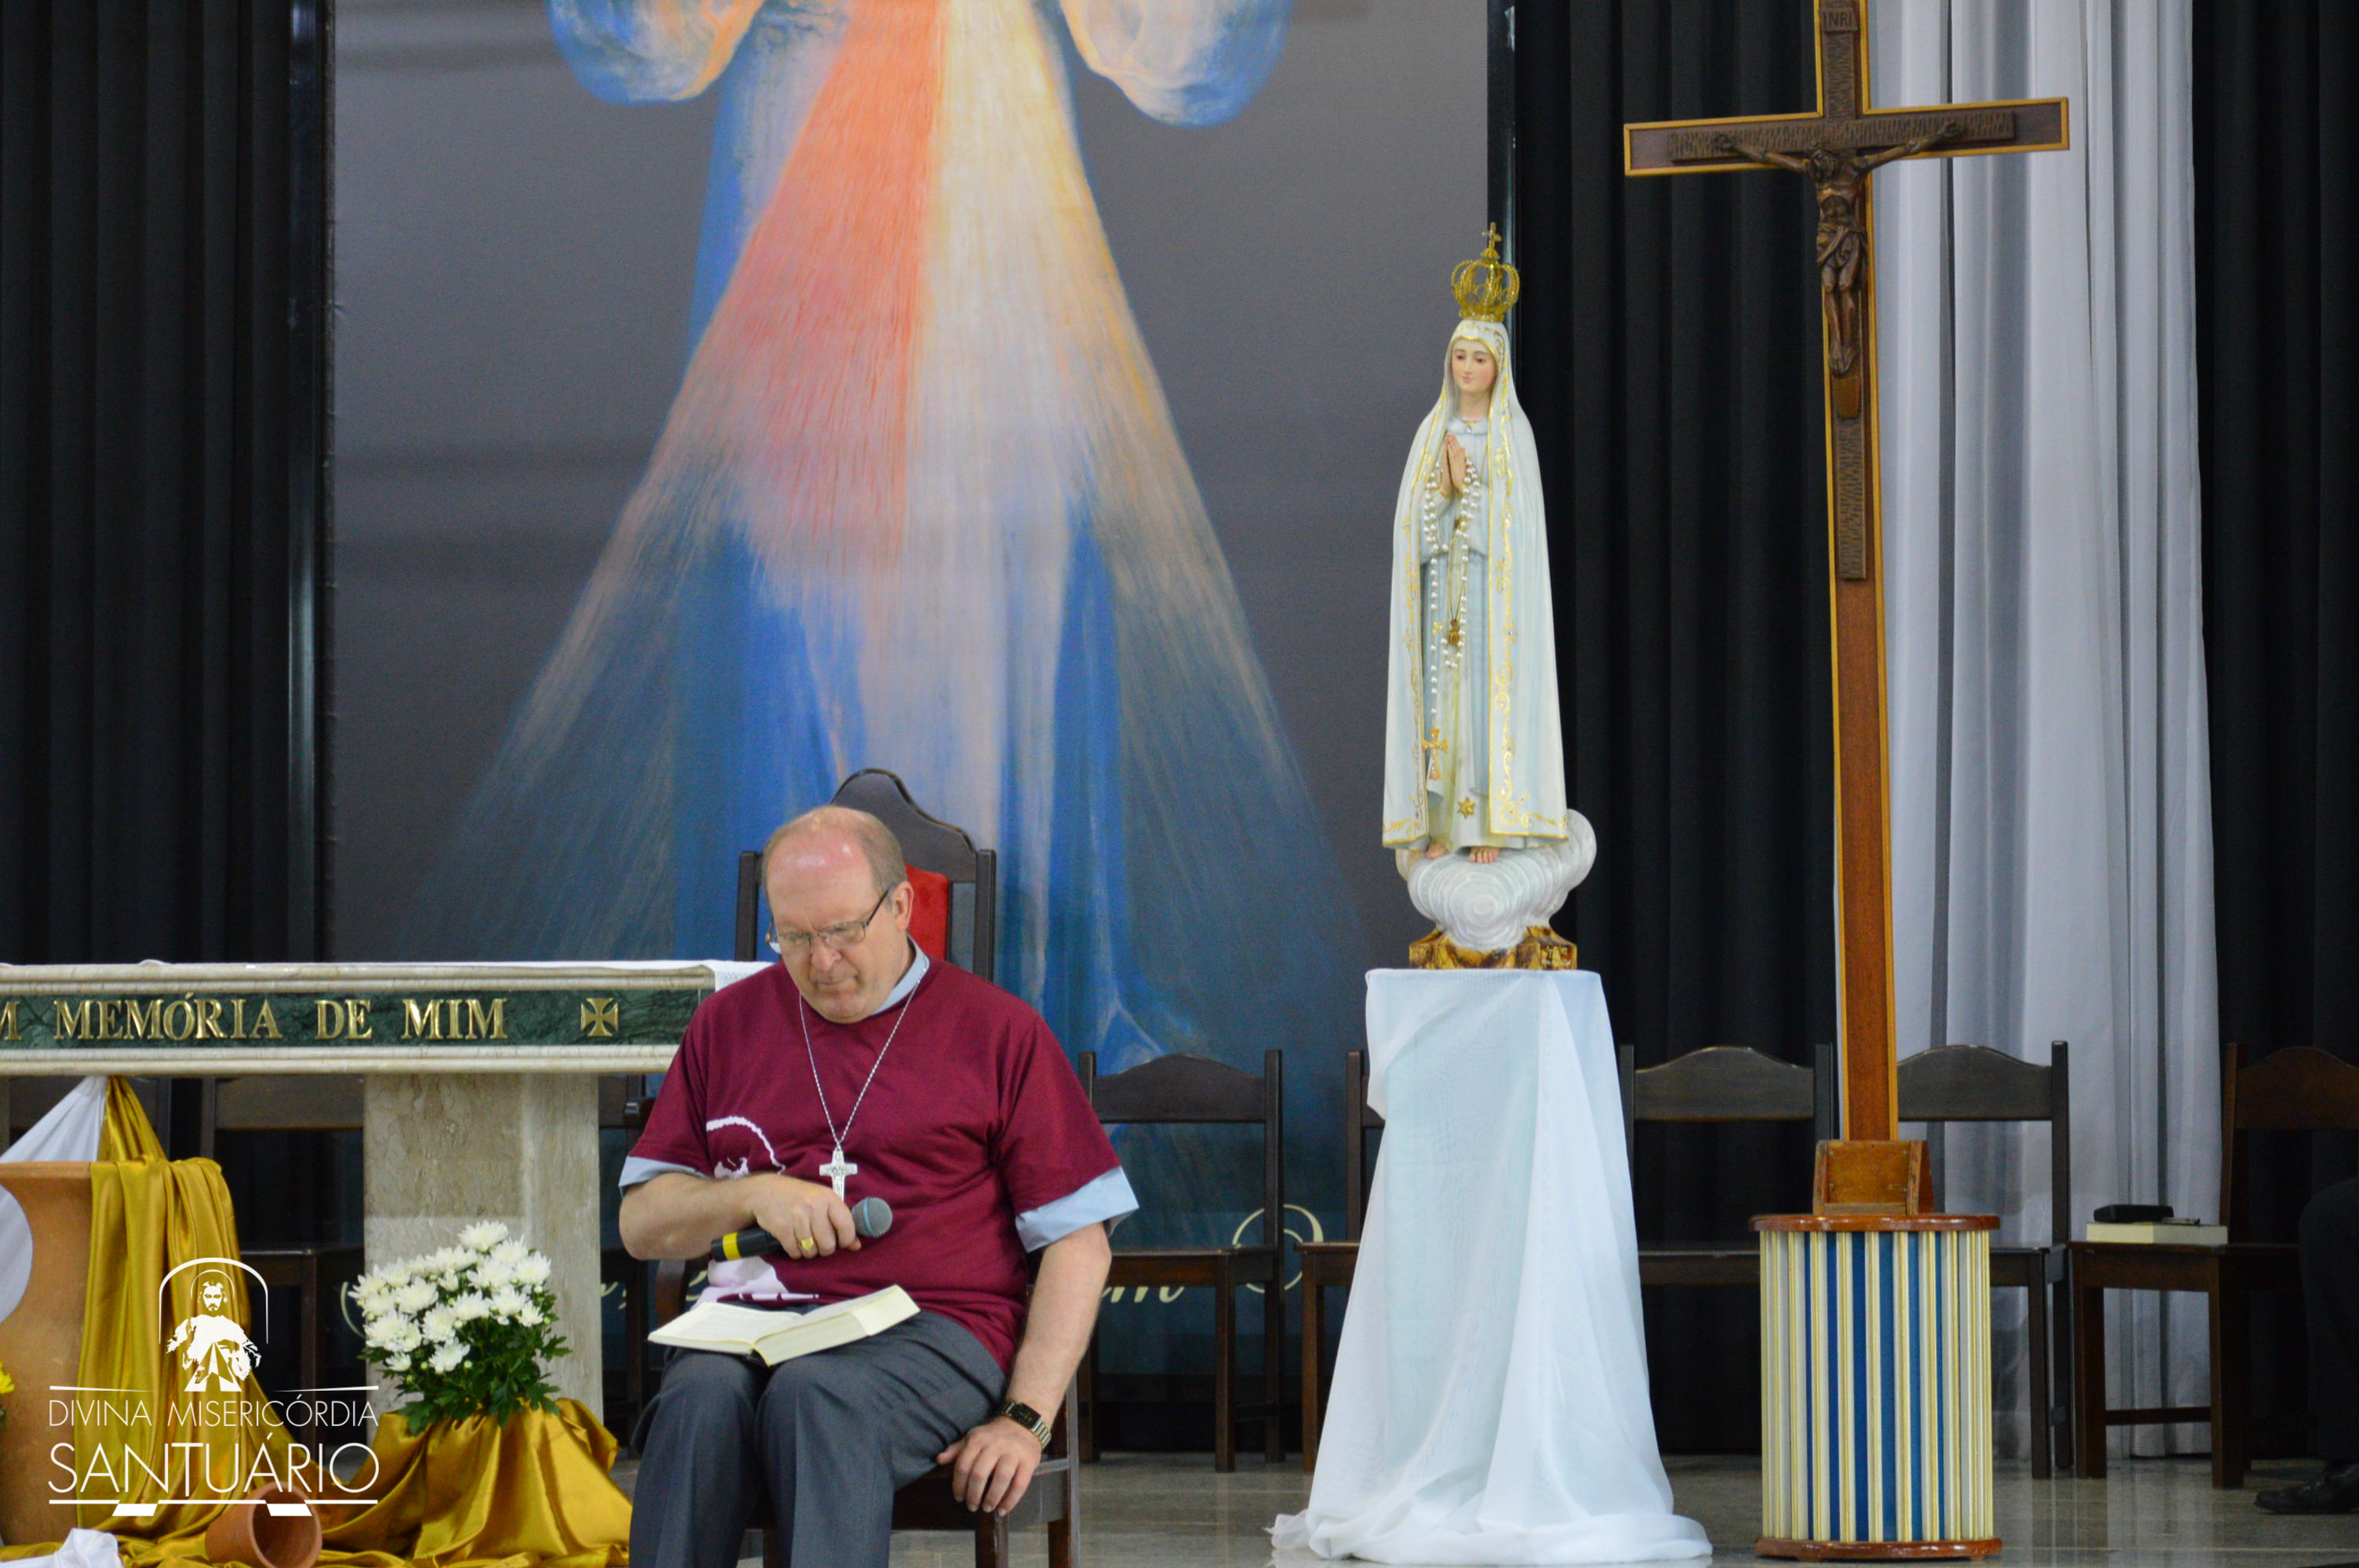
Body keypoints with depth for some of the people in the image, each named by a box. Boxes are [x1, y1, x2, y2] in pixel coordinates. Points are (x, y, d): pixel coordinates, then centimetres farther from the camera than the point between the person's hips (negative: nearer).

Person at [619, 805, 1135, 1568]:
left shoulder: (997, 1029, 10)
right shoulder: (730, 1023, 20)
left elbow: (1077, 1242, 6)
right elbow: (642, 1225, 20)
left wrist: (1025, 1419, -7)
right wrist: (754, 1196, -3)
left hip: (931, 1329, -3)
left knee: (816, 1393, -37)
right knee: (701, 1398, -33)